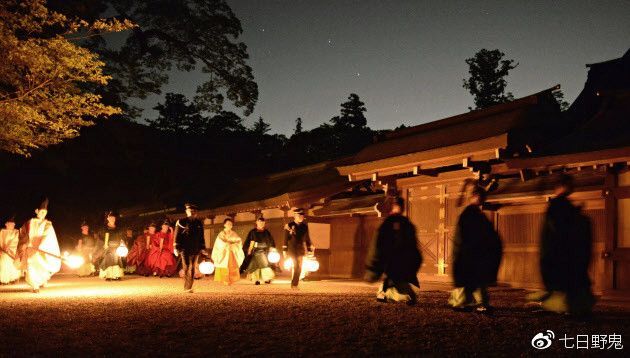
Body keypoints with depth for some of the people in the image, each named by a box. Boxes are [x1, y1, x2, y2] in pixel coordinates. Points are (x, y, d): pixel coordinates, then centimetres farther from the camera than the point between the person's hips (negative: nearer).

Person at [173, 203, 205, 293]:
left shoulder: (199, 223, 12)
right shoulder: (181, 222, -1)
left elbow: (201, 237, 18)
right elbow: (176, 235, -2)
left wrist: (202, 248, 15)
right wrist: (176, 248, -8)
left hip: (195, 250, 4)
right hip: (185, 249, -4)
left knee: (192, 268, 5)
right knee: (186, 267, -9)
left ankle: (189, 287, 11)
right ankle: (186, 287, -7)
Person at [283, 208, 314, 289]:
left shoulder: (304, 226, 8)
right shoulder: (289, 226, -3)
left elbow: (307, 238, 14)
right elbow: (286, 239, -2)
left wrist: (310, 249, 11)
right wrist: (284, 250, -4)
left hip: (301, 249, 4)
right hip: (292, 249, -4)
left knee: (299, 267, 4)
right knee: (296, 266, -11)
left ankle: (295, 285, 13)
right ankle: (294, 285, -2)